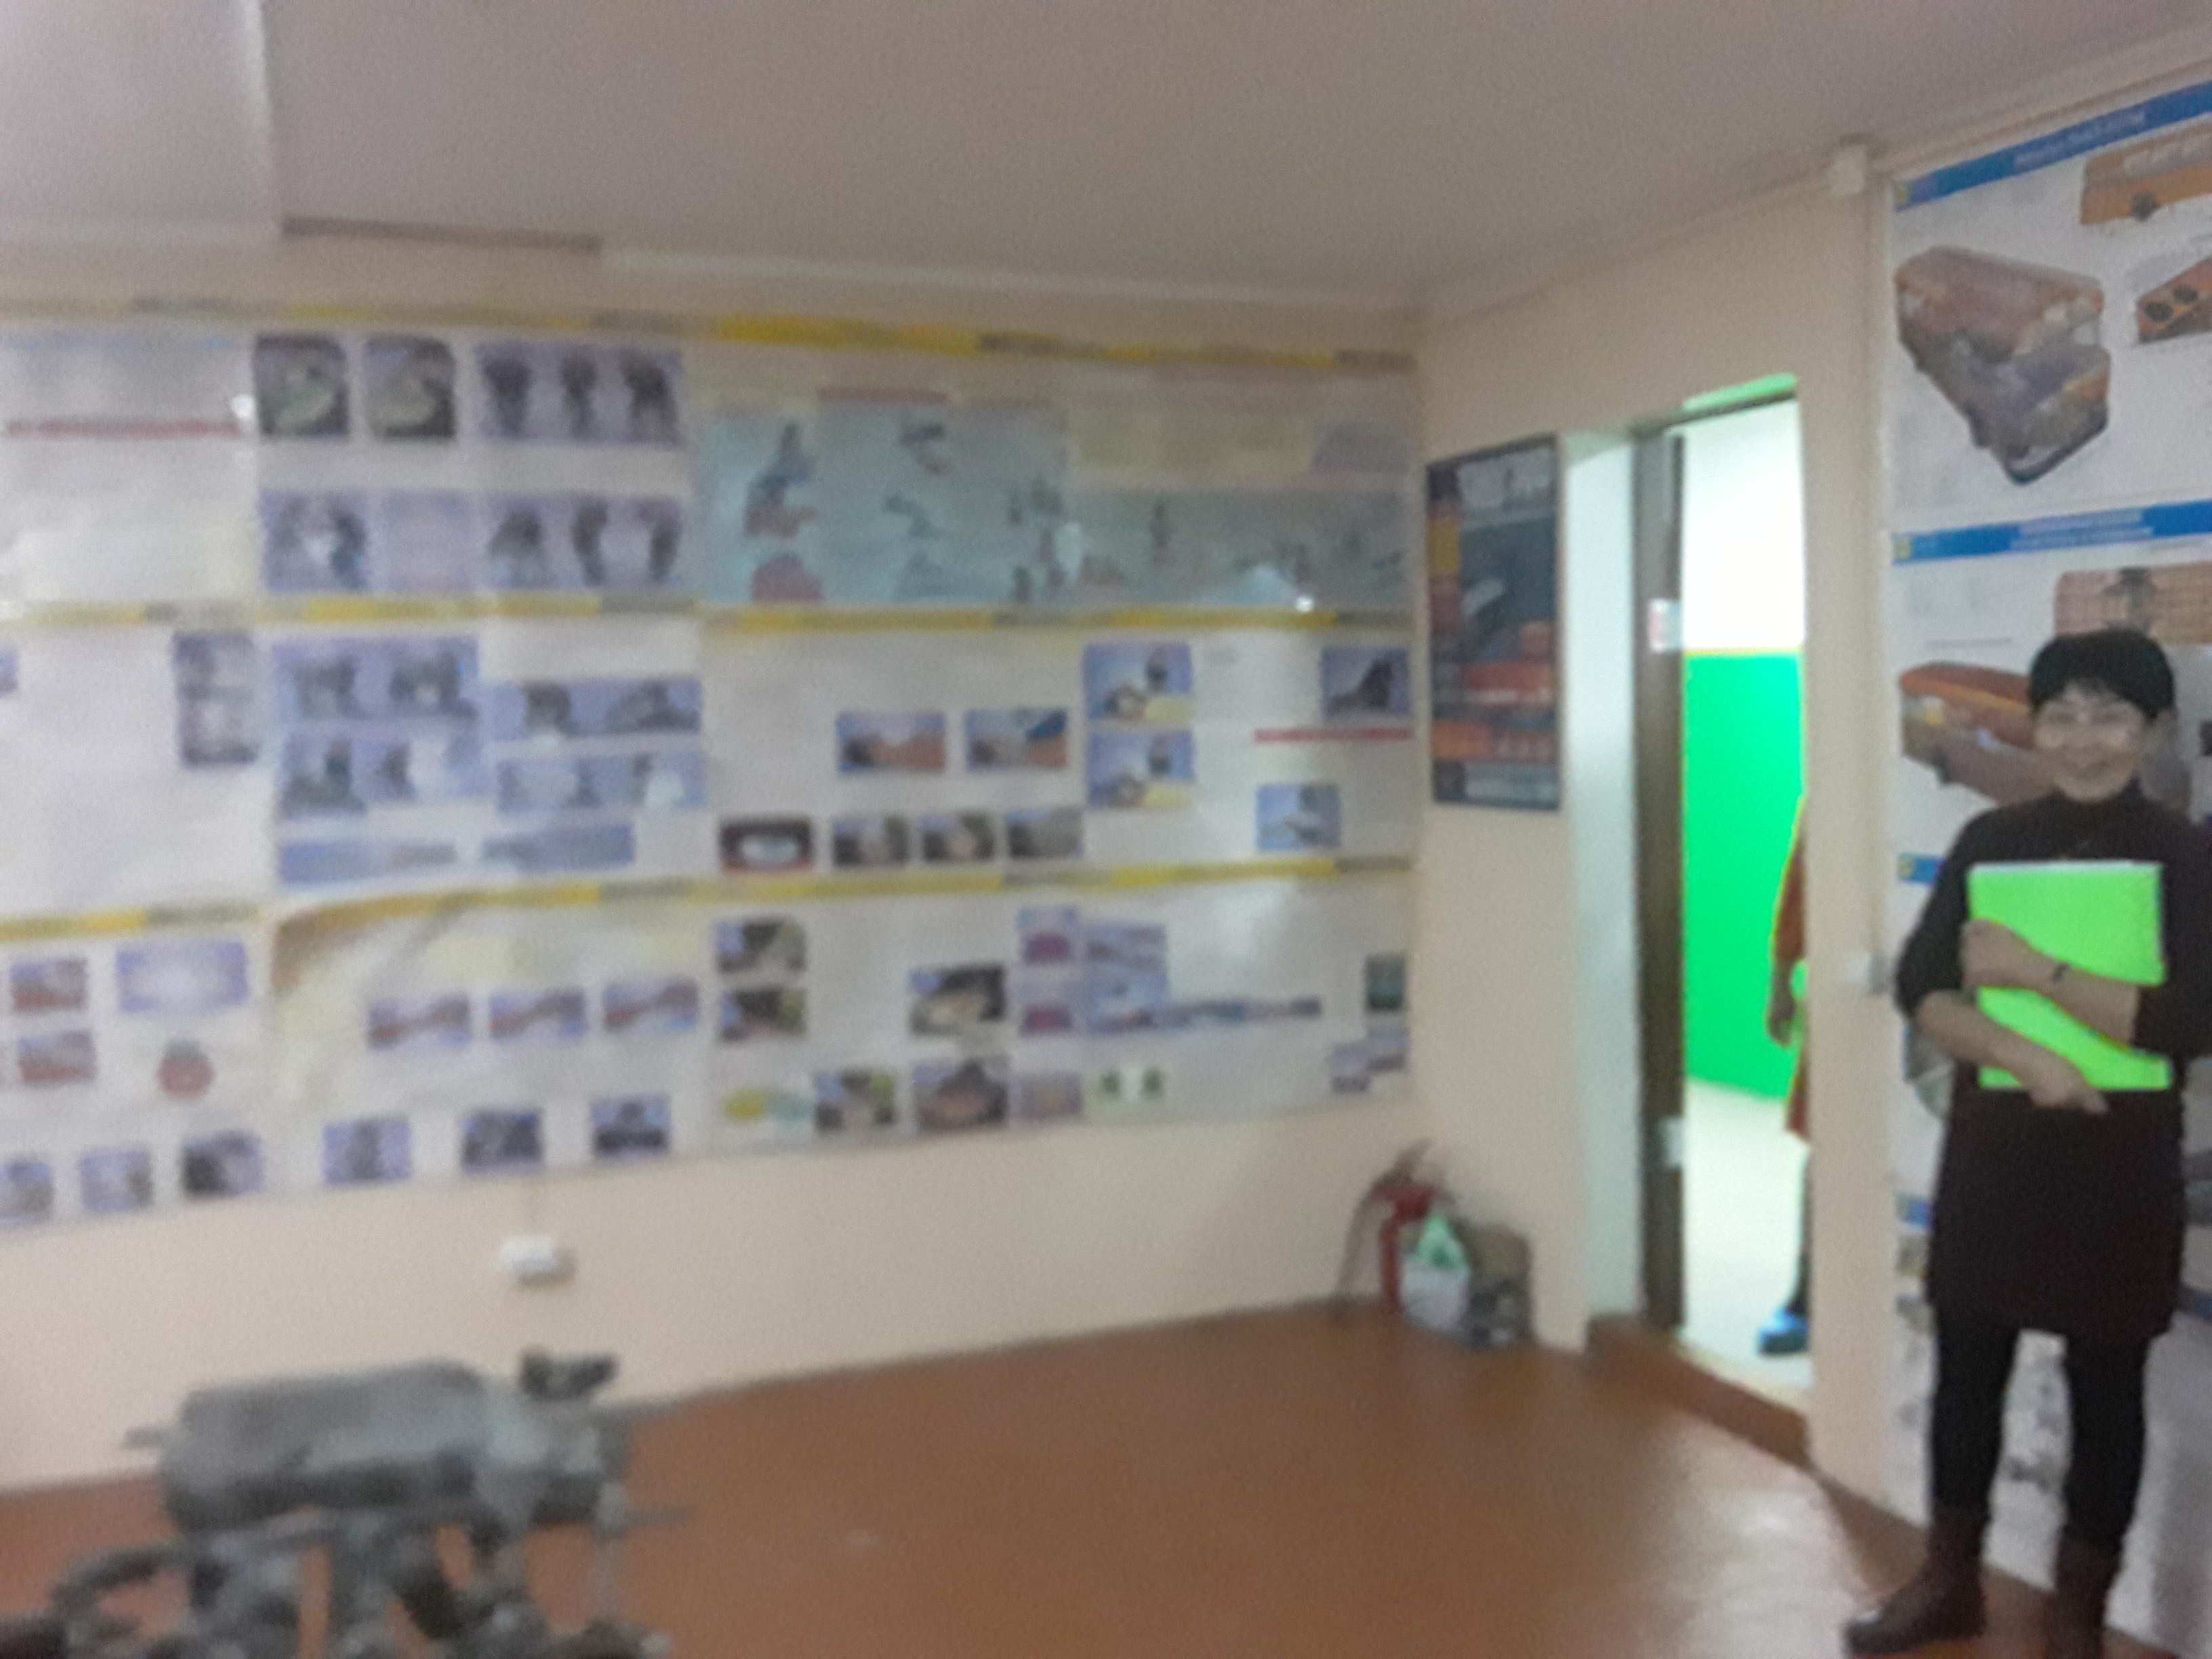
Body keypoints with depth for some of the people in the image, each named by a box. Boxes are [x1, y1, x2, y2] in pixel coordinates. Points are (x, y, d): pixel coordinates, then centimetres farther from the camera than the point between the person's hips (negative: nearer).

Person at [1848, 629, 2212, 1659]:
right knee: (1965, 1369, 12)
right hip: (1991, 1149, 3)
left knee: (2105, 1389, 10)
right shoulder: (1989, 842, 2)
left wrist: (2034, 973, -20)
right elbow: (1919, 988, -4)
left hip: (2120, 1164, -3)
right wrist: (2021, 1056, -19)